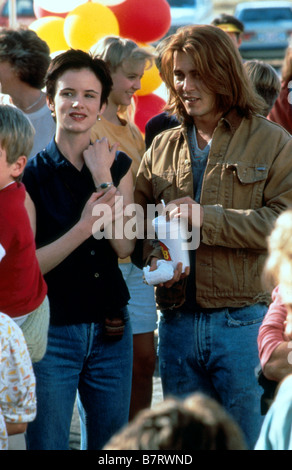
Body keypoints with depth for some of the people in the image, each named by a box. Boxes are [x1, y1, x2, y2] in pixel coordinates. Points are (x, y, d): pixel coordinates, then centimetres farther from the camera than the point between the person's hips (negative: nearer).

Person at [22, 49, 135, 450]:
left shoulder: (118, 165, 5)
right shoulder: (32, 174, -6)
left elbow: (124, 246, -7)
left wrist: (102, 176, -11)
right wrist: (82, 228, -24)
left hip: (110, 329, 4)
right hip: (51, 330, -4)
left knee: (109, 443, 12)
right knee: (47, 444, 1)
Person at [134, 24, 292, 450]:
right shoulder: (163, 148, 12)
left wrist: (207, 218, -17)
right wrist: (154, 253, -7)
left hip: (245, 320, -4)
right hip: (178, 321, 5)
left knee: (250, 441, 2)